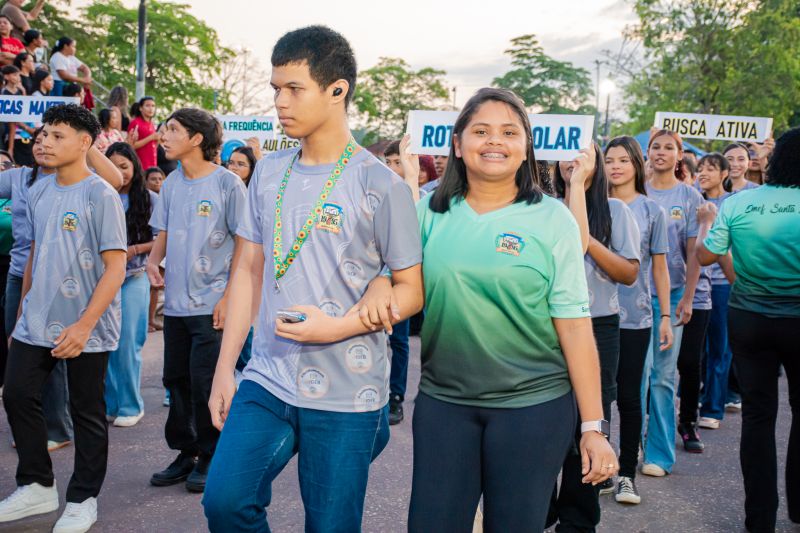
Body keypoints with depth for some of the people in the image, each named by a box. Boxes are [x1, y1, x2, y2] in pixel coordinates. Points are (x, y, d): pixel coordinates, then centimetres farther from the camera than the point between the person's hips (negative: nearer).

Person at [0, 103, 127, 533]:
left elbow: (115, 267, -16)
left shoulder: (100, 195, -12)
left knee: (86, 413, 6)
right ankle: (36, 487, 26)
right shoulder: (38, 191, 8)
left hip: (85, 328, -6)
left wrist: (84, 326, -22)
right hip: (37, 323, 6)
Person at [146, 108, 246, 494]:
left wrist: (229, 296, -13)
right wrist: (152, 260, -4)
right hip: (176, 302, 6)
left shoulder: (227, 183, -8)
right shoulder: (171, 184, 9)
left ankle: (209, 458, 15)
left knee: (205, 383, -2)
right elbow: (163, 233, 17)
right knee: (176, 379, 12)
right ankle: (185, 453, 27)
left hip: (212, 303, -6)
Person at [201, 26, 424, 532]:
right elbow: (249, 271, 11)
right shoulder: (268, 172, 6)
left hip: (347, 398, -4)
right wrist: (224, 368, 9)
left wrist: (336, 326, -19)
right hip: (267, 381, 4)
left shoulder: (380, 185, -9)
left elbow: (413, 291, -5)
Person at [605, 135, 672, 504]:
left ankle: (627, 474, 16)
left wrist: (665, 317, 1)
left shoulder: (652, 211, 4)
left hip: (635, 317, -1)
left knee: (629, 396, 4)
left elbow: (659, 267, 5)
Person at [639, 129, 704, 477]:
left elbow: (694, 252, 0)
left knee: (663, 375, 2)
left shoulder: (690, 196, 3)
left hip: (671, 292, -1)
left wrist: (687, 298, -8)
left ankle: (659, 453, 11)